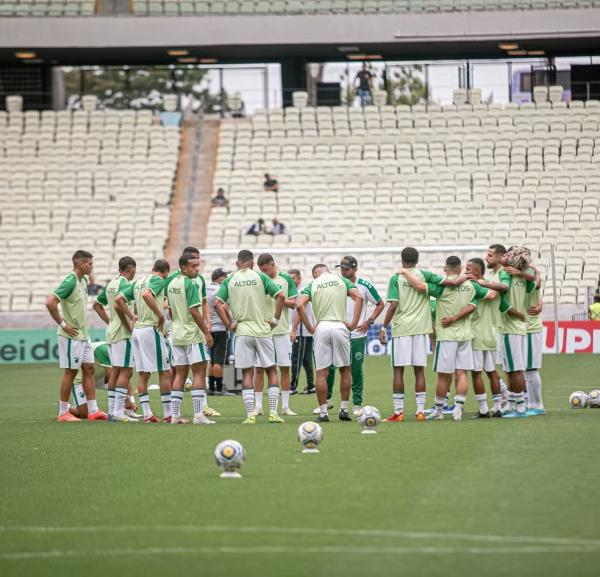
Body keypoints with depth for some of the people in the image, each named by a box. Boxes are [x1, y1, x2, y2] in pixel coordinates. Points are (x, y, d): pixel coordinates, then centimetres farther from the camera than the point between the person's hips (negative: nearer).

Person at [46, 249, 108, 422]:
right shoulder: (70, 282, -17)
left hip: (83, 335, 9)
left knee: (89, 369, 8)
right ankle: (63, 412, 5)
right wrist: (63, 324, -20)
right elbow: (50, 303, -25)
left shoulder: (83, 281, 11)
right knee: (70, 372, -3)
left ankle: (93, 410, 11)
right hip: (71, 336, -9)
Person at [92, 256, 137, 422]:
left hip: (111, 332, 9)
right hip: (123, 333, -9)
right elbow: (118, 305, -28)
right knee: (126, 371, -8)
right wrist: (128, 324, -18)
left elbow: (97, 304, 22)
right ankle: (118, 412, -12)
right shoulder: (124, 284, -14)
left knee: (115, 371, 12)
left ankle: (112, 410, 13)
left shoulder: (111, 284, 13)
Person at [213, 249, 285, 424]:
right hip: (262, 331, -1)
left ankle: (250, 415, -2)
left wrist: (228, 324, 1)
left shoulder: (229, 281, 3)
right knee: (271, 371, 9)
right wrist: (275, 319, 0)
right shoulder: (260, 277, 0)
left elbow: (217, 303, -5)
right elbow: (280, 296, -8)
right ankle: (273, 413, 3)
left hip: (242, 332, 1)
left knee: (247, 373, 4)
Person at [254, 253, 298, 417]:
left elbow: (293, 304, 2)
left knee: (285, 368, 2)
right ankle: (258, 406, 6)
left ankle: (285, 406, 8)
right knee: (259, 368, 0)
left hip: (281, 330, 0)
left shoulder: (286, 279, 3)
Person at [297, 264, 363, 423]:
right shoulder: (342, 280, 10)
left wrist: (310, 327, -1)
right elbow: (358, 298, -3)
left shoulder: (312, 285, 8)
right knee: (345, 369, 12)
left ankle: (323, 413, 0)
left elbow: (300, 305, -7)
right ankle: (344, 410, 10)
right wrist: (353, 324, -3)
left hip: (321, 327, -1)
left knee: (322, 372, 2)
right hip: (340, 326, 1)